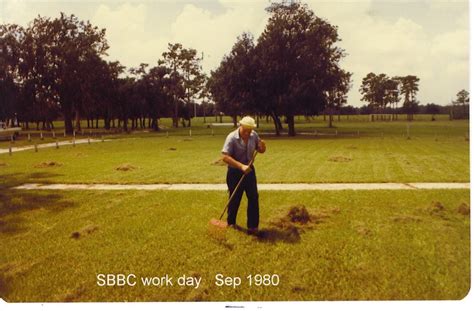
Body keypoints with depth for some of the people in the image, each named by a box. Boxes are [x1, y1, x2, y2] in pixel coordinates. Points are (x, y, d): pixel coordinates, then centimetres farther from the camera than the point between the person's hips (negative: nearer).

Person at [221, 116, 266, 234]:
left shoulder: (254, 135, -3)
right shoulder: (232, 137, -19)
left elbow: (260, 150, 11)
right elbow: (225, 157, -26)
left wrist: (262, 147, -14)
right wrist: (241, 166, -33)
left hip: (249, 170, 4)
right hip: (235, 172, -4)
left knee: (253, 197, 0)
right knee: (234, 199, 7)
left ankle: (253, 226, 9)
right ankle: (230, 223, 30)